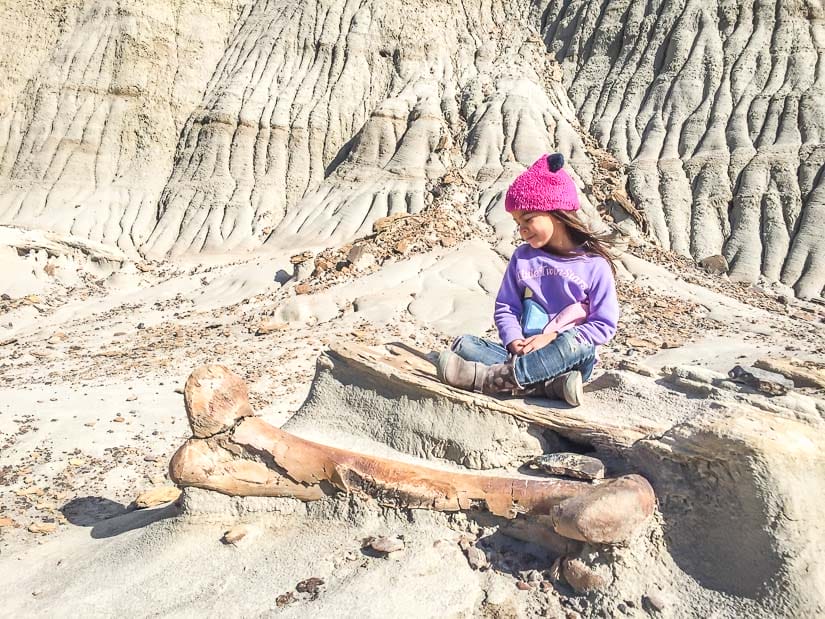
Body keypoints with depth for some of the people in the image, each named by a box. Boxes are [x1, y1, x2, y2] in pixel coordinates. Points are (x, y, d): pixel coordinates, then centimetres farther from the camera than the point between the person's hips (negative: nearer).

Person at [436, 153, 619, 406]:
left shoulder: (595, 265, -3)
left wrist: (552, 338, -15)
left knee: (577, 344, -37)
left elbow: (604, 325, -5)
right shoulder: (522, 258, 8)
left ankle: (490, 377, -37)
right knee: (463, 344, -18)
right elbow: (505, 308, 7)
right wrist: (513, 341, -14)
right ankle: (549, 384, -33)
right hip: (525, 354, 4)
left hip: (570, 358, -3)